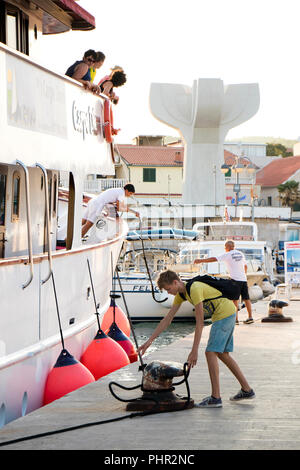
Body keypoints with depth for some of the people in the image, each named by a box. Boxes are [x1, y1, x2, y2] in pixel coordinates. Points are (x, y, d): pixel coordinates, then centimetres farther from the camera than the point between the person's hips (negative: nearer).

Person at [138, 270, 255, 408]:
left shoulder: (194, 289, -24)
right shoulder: (181, 294, 6)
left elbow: (200, 322, -24)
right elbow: (167, 319, 9)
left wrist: (194, 350, -23)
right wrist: (149, 341, 6)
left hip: (225, 313, -10)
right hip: (228, 314, 10)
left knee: (211, 352, -12)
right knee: (222, 354, 14)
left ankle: (216, 398, -14)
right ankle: (246, 390, 21)